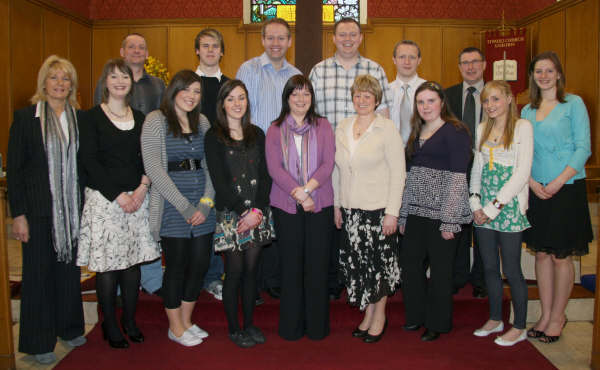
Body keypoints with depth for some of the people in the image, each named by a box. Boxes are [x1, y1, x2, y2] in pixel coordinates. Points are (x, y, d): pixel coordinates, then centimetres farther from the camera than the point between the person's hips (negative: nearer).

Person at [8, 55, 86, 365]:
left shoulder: (80, 118, 6)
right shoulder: (25, 117, -3)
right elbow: (14, 168, -5)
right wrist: (18, 214, -9)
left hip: (72, 208, 3)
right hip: (39, 208, -3)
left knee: (69, 266, 13)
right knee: (39, 271, 5)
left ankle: (69, 327, 30)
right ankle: (39, 342, 19)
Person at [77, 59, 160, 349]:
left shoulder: (139, 118, 13)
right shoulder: (91, 118, 0)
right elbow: (89, 163, -7)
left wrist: (142, 188, -6)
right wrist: (119, 195, -12)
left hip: (136, 197, 4)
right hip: (104, 198, -4)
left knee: (133, 260, 7)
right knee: (107, 263, 0)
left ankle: (130, 321, 21)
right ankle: (110, 325, 15)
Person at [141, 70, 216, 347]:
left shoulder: (202, 122, 11)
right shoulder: (156, 120, -3)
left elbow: (210, 166, 8)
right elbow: (153, 168, -11)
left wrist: (206, 203, -5)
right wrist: (185, 206, -13)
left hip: (202, 205, 5)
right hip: (171, 206, -5)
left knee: (200, 263, 7)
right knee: (177, 265, 3)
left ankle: (186, 321, 28)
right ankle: (175, 327, 23)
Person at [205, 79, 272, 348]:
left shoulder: (257, 134, 11)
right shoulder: (214, 137, -1)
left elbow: (265, 175, 5)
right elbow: (219, 181, -8)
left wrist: (258, 210, -8)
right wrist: (245, 211, -13)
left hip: (258, 213, 4)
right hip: (230, 213, -3)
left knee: (251, 269, 9)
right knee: (234, 270, 1)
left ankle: (249, 324, 23)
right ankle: (233, 328, 16)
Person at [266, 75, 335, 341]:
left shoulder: (322, 126, 8)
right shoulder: (275, 130, 7)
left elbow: (328, 164, -2)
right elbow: (274, 168, -4)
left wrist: (307, 189, -16)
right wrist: (299, 196, -14)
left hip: (319, 204, 0)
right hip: (286, 206, 0)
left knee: (317, 264, 3)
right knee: (291, 264, 5)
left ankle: (317, 325, 17)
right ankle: (291, 325, 18)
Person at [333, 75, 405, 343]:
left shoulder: (387, 129, -6)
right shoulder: (342, 128, 9)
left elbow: (398, 173, -9)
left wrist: (392, 212, -13)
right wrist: (337, 204, 11)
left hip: (378, 209, -4)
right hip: (350, 210, 5)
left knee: (379, 262, 3)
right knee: (356, 263, 8)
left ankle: (379, 315, 22)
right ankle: (368, 313, 25)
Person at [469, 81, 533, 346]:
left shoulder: (522, 127, -5)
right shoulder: (482, 129, 12)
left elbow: (522, 174, -12)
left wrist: (493, 207, -14)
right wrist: (475, 204, 0)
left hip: (509, 208, -5)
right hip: (483, 210, 5)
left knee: (511, 270, 1)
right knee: (489, 267, 12)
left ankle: (519, 327, 16)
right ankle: (495, 319, 28)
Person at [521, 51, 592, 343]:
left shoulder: (573, 103, -2)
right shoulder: (527, 110, 11)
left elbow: (583, 148, -7)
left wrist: (558, 182, -15)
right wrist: (531, 182, -5)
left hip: (566, 188, -4)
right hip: (536, 190, 4)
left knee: (561, 256, 2)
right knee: (541, 253, 9)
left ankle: (557, 317, 17)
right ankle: (546, 315, 20)